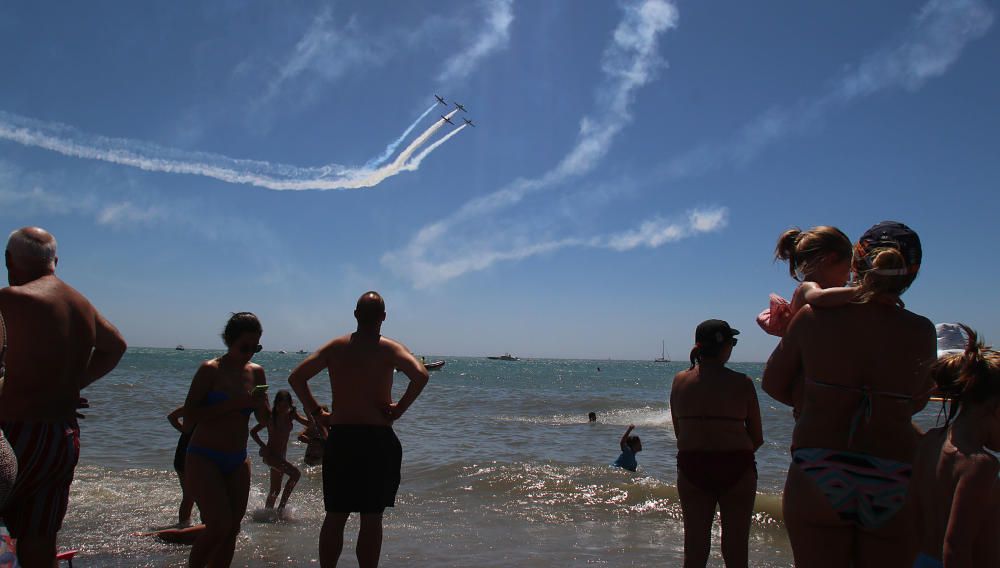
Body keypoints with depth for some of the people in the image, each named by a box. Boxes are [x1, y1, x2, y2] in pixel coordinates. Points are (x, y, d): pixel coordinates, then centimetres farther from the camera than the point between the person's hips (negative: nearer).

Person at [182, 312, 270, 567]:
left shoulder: (256, 372, 5)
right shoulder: (211, 370, -9)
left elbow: (265, 419, 10)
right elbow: (189, 414, -17)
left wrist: (260, 405, -13)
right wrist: (233, 404, -22)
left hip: (237, 461, 5)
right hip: (204, 459, -5)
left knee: (232, 530, 5)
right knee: (219, 525, -14)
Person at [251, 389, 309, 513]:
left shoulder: (291, 414, 2)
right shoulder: (271, 416, -12)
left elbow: (308, 423, -3)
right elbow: (253, 431, -6)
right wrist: (263, 446, -17)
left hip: (281, 456, 7)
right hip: (270, 455, -7)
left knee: (276, 489, 15)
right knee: (296, 473, -24)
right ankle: (282, 504, -18)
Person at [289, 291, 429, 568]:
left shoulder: (335, 347, 6)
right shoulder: (389, 348, -5)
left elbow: (296, 376, 3)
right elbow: (420, 375, -21)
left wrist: (316, 412, 6)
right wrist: (399, 409, -10)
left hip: (339, 438, 3)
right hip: (378, 439, -3)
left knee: (335, 517, 13)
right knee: (371, 519, 5)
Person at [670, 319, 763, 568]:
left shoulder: (679, 381, 1)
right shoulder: (742, 383, -8)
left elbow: (679, 433, 6)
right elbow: (757, 438, -1)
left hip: (691, 466, 3)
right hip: (736, 468, -3)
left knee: (694, 547, 12)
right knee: (736, 547, 9)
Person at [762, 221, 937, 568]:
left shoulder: (812, 317, -4)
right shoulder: (921, 332, -2)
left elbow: (773, 385, 8)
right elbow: (916, 403, 13)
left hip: (816, 483, -1)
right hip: (893, 488, 1)